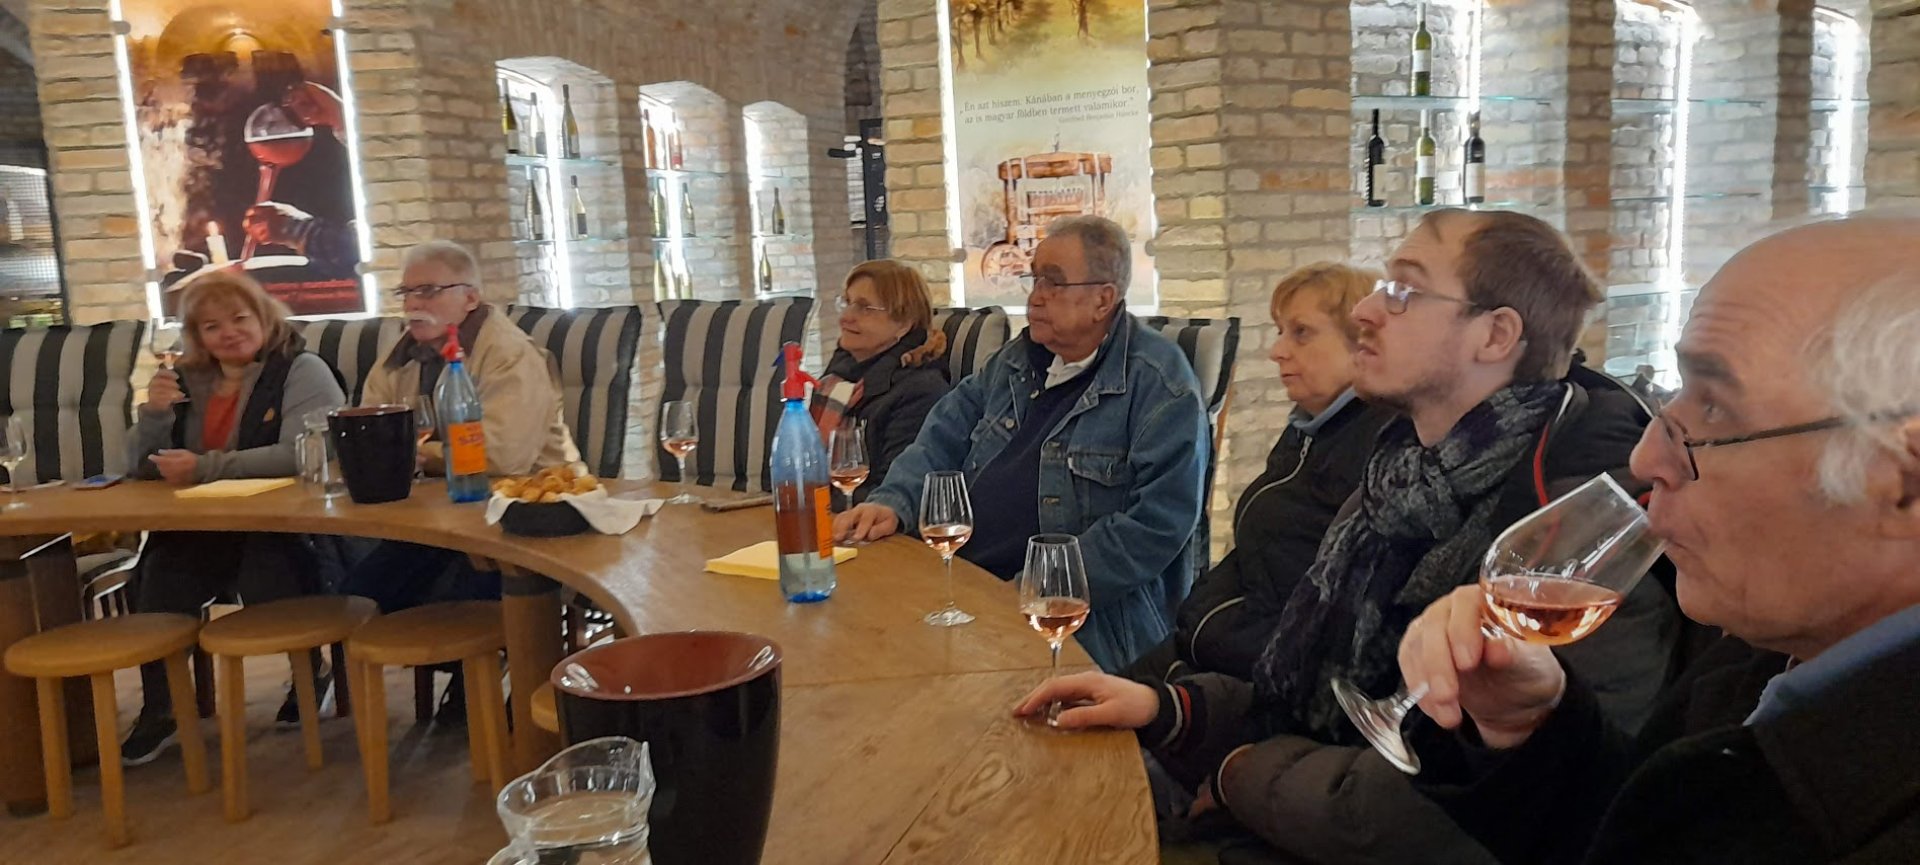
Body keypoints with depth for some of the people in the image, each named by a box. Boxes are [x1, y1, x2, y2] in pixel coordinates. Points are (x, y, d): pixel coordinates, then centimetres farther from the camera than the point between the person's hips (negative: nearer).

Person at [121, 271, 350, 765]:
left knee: (266, 568, -35)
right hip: (203, 530, 4)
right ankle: (159, 709, -12)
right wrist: (154, 414, -3)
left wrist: (204, 468, -19)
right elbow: (141, 467, 17)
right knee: (163, 571, -27)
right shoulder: (186, 381, 16)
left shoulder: (301, 371, -2)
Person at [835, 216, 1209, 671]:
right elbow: (944, 439, 17)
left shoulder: (1160, 385, -9)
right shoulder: (1016, 360, 14)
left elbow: (1157, 522, -17)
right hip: (967, 589, 7)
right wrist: (893, 503, -3)